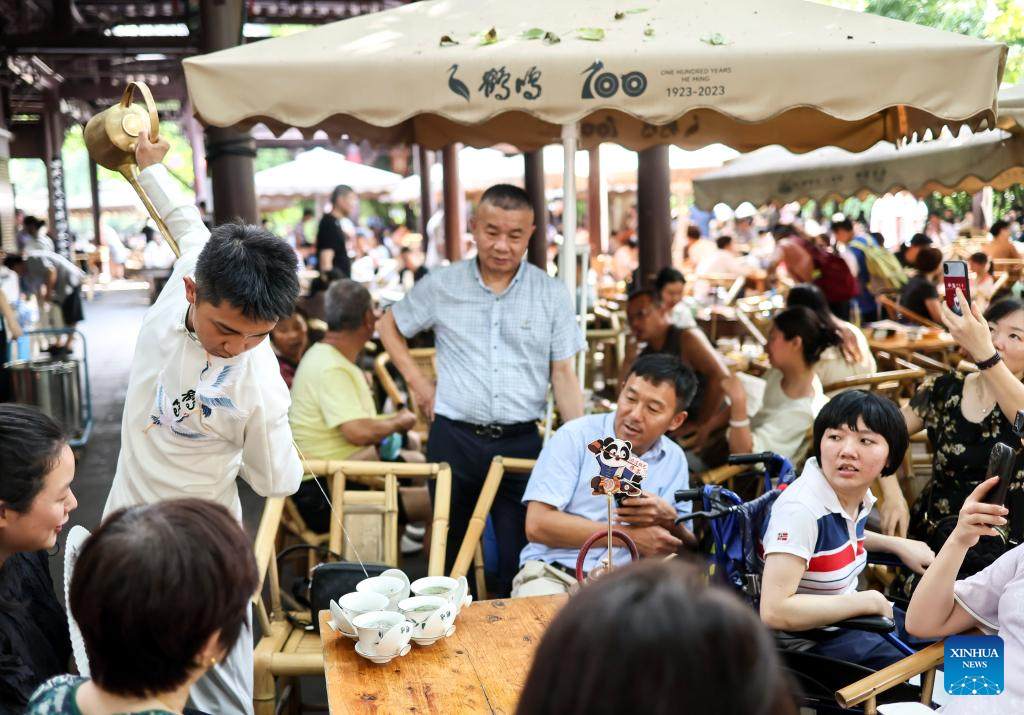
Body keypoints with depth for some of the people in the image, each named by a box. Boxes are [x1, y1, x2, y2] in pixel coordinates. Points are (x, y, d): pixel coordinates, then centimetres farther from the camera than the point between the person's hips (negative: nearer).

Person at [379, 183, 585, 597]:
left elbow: (563, 374, 1)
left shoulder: (552, 295, 0)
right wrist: (417, 382, 5)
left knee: (520, 554, 3)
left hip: (521, 442, 0)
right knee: (450, 548, 13)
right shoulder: (441, 285, 1)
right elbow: (389, 327, 16)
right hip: (453, 438, 1)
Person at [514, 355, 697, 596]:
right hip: (555, 573, -5)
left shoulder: (674, 459, 9)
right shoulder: (576, 437, -5)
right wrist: (629, 535, -12)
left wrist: (669, 519, -11)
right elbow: (537, 525, -14)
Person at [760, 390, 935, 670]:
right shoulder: (801, 509, -27)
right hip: (809, 642, -9)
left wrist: (898, 545, 9)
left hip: (845, 618, 9)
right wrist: (868, 601, -25)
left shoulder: (859, 495, -2)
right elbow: (774, 611, -34)